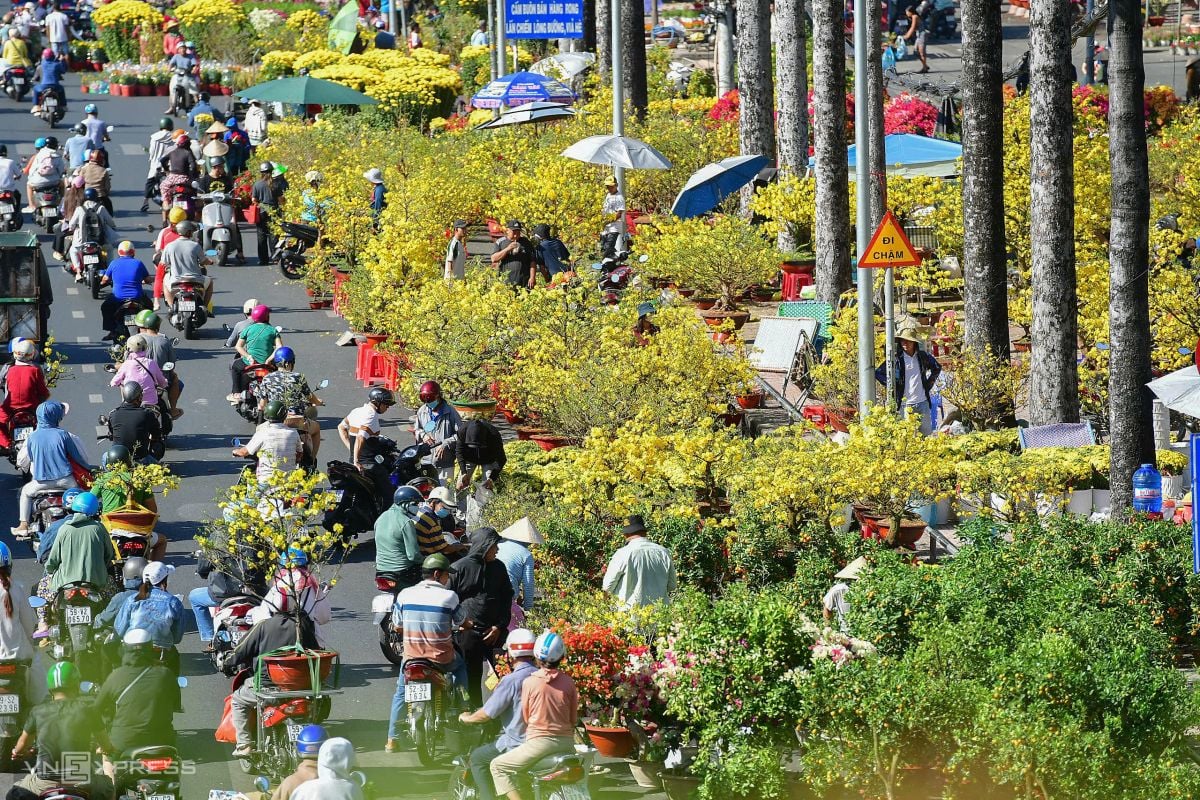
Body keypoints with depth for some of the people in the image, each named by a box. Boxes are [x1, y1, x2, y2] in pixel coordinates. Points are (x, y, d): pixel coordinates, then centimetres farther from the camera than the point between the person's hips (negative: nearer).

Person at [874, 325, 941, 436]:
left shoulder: (923, 356, 4)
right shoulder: (897, 359, -5)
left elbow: (937, 368, 22)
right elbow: (878, 373, -2)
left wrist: (929, 383, 11)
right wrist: (891, 386, -5)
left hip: (923, 402, 3)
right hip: (905, 403, -3)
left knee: (927, 433, 8)